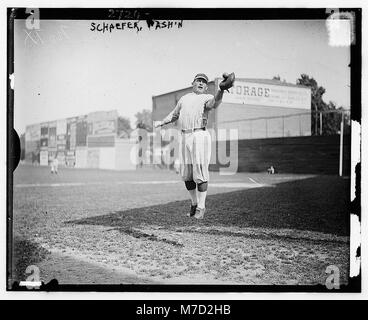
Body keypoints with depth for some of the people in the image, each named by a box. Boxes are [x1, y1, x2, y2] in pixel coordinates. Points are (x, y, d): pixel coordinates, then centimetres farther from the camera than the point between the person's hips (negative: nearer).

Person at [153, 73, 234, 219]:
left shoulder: (207, 97, 4)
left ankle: (201, 207, 3)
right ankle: (194, 203, 23)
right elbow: (174, 115, 36)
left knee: (200, 172, -7)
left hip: (200, 135, -5)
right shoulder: (184, 98, 22)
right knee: (186, 174, 7)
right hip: (184, 137, 5)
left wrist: (221, 90, -39)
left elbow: (215, 103, -21)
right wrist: (161, 123, 36)